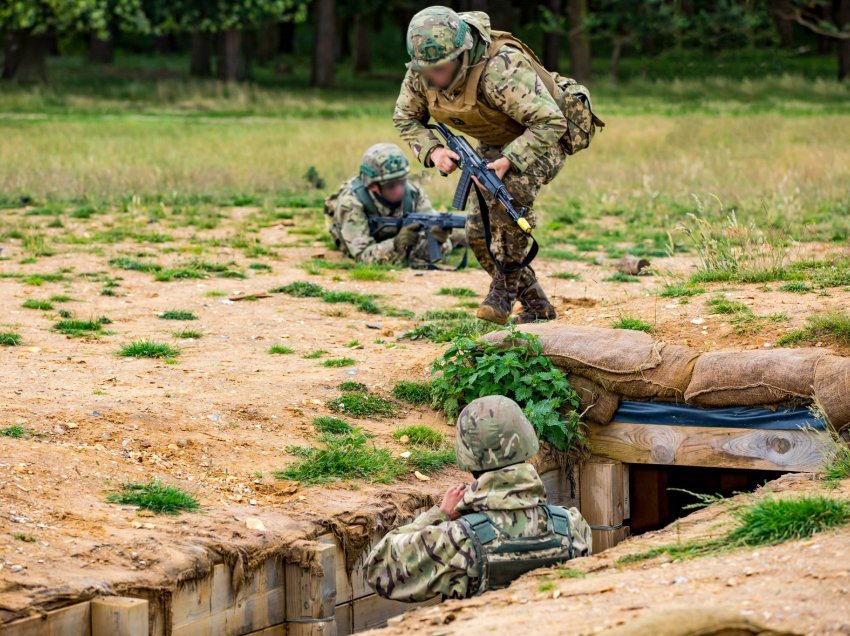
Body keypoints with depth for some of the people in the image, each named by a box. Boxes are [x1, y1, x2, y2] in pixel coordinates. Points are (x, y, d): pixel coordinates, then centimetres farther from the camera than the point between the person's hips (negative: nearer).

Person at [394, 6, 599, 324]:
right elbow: (405, 118, 0)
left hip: (546, 135, -7)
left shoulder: (500, 68, -39)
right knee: (479, 232, -1)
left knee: (512, 189, -35)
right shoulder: (419, 74, -19)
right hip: (496, 143, 7)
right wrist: (432, 150, -19)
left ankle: (504, 289, -24)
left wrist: (508, 162, -47)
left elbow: (550, 123, -38)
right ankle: (536, 305, 15)